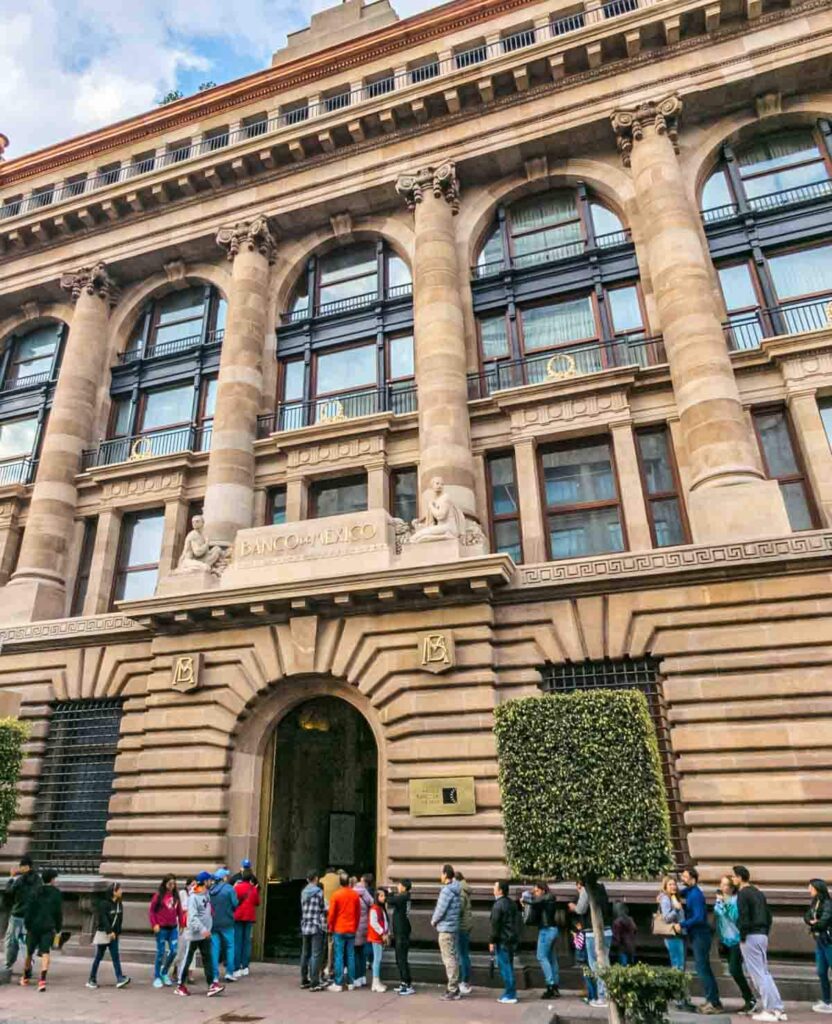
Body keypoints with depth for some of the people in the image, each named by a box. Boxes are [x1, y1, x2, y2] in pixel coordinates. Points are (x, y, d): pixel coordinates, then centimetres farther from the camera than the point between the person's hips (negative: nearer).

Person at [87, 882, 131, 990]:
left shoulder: (119, 904, 7)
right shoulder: (104, 904, -15)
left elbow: (119, 919, 10)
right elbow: (103, 919, -21)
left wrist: (117, 932, 5)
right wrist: (109, 931, -26)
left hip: (113, 934, 6)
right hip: (103, 933, -6)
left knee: (115, 957, 0)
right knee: (98, 957, 5)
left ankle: (120, 979, -5)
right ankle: (92, 980, 20)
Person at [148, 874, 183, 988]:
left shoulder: (176, 895, 6)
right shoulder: (159, 895, -8)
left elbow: (179, 910, 11)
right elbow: (151, 910, -5)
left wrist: (182, 923, 4)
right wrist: (154, 924, -11)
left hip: (173, 928, 4)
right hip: (162, 928, -4)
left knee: (174, 951, 3)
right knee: (160, 953, 3)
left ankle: (164, 973, 25)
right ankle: (157, 977, 19)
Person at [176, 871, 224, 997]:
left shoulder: (206, 893, 4)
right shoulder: (193, 897, -21)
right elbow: (192, 917, -27)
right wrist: (202, 929, -34)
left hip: (205, 933, 7)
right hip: (194, 933, -7)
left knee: (208, 959, 4)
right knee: (188, 959, 8)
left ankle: (212, 984, 4)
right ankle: (180, 986, 23)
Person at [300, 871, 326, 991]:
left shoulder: (303, 892, 10)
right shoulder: (319, 892, -10)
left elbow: (303, 910, 13)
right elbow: (323, 911, -9)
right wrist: (324, 926, -2)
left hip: (305, 927, 7)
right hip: (317, 927, -7)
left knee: (305, 954, 14)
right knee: (316, 955, -3)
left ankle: (304, 980, 22)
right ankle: (314, 983, -3)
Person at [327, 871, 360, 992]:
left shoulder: (336, 895, -10)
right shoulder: (355, 895, 0)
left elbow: (331, 913, -7)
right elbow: (358, 913, 6)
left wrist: (330, 927, 7)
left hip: (339, 930, -3)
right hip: (351, 930, 3)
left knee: (338, 956, 2)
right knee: (350, 956, 10)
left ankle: (338, 984, 3)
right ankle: (351, 983, 14)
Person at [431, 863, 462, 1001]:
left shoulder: (446, 890, -18)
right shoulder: (456, 890, 11)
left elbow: (440, 909, -20)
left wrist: (433, 921, -1)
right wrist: (436, 920, 13)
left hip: (445, 928, -9)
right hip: (453, 927, 9)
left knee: (449, 959, -3)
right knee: (451, 958, 16)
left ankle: (453, 990, 2)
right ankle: (454, 987, 23)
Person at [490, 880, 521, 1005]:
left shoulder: (498, 905, -15)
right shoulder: (512, 903, 12)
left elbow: (495, 924, -17)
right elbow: (517, 921, 17)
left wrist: (492, 941, -11)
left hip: (502, 941, -9)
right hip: (512, 939, 9)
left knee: (505, 967, -2)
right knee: (509, 967, 16)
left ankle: (510, 995, 0)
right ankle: (510, 993, 22)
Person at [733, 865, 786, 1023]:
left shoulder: (742, 893, -12)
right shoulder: (758, 893, 14)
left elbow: (743, 917, -19)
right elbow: (768, 916, 17)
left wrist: (742, 937, -9)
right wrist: (765, 933, 19)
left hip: (750, 937, -9)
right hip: (763, 935, 9)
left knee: (757, 975, -1)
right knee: (765, 973, 15)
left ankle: (769, 1010, 1)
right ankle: (778, 1009, 15)